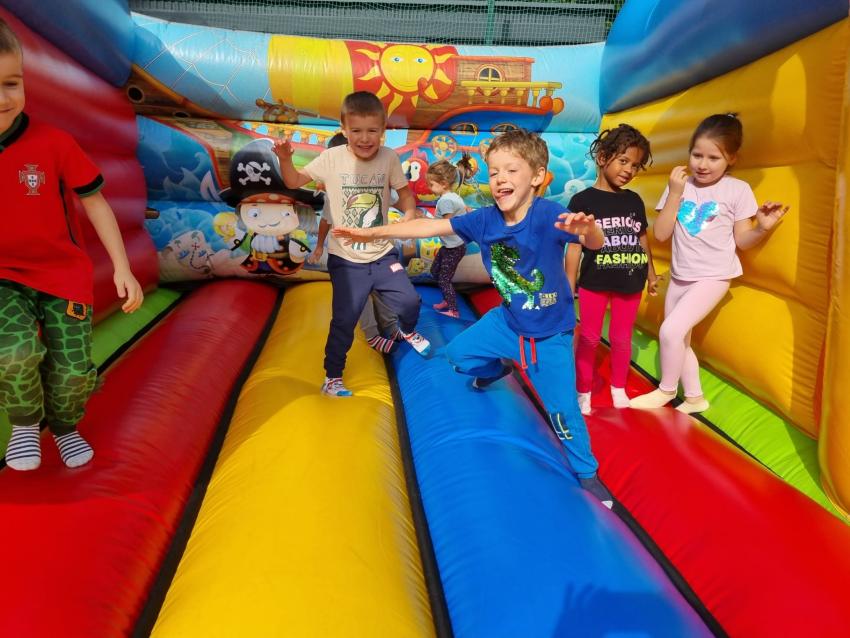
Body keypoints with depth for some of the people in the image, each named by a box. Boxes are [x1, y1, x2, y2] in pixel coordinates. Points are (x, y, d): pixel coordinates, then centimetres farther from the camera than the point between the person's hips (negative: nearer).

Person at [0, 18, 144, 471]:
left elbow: (94, 203, -5)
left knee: (73, 369, 1)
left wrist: (122, 268, -8)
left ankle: (64, 426, 37)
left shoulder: (53, 143, -13)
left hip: (63, 273, 0)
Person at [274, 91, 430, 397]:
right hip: (346, 260, -2)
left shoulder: (389, 158, -7)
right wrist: (285, 159, -22)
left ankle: (408, 331, 44)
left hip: (383, 255, 2)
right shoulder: (332, 158, -11)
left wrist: (409, 214, -12)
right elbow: (294, 181, -3)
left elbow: (404, 190, 7)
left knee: (410, 301, 7)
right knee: (344, 320, 1)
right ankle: (332, 377, 23)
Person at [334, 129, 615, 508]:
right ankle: (496, 370, 47)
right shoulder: (484, 219, -13)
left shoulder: (549, 216, -28)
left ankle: (587, 474, 24)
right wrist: (374, 232, -9)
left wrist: (587, 229, -67)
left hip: (550, 334, -5)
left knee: (562, 409, -3)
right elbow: (430, 227, -9)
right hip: (508, 320, 5)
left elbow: (596, 243, -42)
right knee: (458, 355, 14)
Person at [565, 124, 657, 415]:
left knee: (622, 338, 14)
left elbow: (642, 239, 16)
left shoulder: (634, 200, 7)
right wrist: (569, 287, -8)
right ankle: (583, 392, 20)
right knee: (589, 338, 7)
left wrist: (651, 273, 19)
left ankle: (618, 388, 31)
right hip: (594, 283, -4)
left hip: (629, 283, 4)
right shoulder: (582, 200, -7)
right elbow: (574, 246, -7)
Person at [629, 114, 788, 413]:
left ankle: (666, 390, 6)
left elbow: (742, 240, -3)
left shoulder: (738, 189, -7)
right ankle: (694, 397, 34)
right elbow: (661, 234, -7)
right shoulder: (679, 185, -1)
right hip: (679, 276, 5)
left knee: (671, 331, -18)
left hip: (713, 276, -5)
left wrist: (762, 228, -23)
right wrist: (675, 194, -15)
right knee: (680, 341, 14)